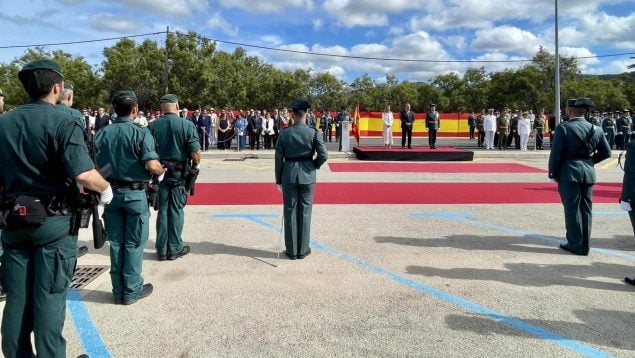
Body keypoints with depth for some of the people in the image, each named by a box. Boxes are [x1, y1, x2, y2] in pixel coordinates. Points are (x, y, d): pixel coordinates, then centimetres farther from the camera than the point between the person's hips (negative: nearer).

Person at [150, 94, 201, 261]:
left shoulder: (153, 126, -2)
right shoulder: (187, 125, -10)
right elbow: (195, 153, -13)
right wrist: (196, 165, 8)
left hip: (159, 172, 3)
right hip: (179, 173, -2)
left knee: (162, 210, 11)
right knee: (176, 210, 7)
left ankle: (162, 249, 18)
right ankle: (174, 249, 13)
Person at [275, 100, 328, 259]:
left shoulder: (284, 133, -4)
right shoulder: (313, 132, -7)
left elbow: (279, 158, -2)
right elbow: (323, 155, -13)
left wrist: (278, 180, 8)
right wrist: (314, 165, 7)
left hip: (289, 175, 0)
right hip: (307, 176, 0)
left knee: (290, 212, 8)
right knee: (305, 211, 9)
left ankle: (291, 250, 15)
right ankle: (302, 250, 16)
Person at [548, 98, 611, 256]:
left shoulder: (563, 128, -10)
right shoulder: (596, 129, 6)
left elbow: (556, 153, -12)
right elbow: (606, 152, 10)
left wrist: (553, 174, -2)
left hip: (569, 173, -5)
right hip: (589, 173, 5)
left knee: (572, 209, 1)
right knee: (586, 209, 12)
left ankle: (575, 245, 5)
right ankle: (584, 246, 19)